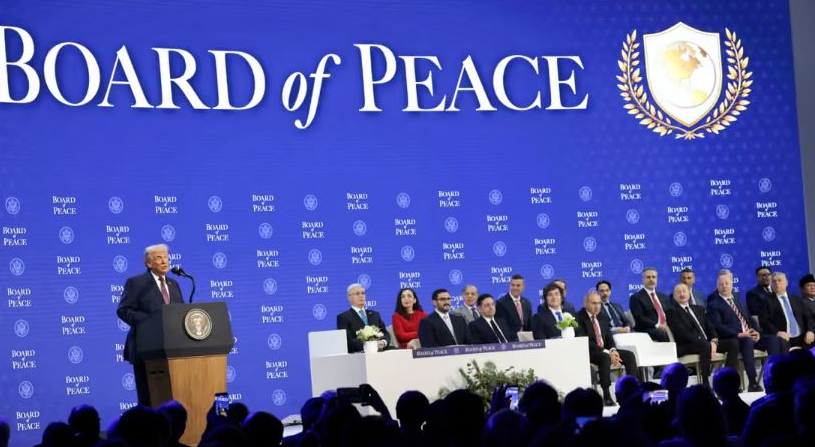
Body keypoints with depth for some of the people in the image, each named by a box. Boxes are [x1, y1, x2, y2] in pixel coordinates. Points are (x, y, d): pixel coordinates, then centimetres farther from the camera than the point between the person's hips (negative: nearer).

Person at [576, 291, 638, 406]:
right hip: (589, 353, -7)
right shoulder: (579, 318, -9)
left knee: (629, 355, -12)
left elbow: (609, 336, 15)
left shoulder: (602, 316, 15)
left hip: (605, 350, 8)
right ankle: (606, 395, -36)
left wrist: (613, 350, -8)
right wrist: (606, 352, -24)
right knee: (605, 358, -37)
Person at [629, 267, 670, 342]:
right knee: (664, 334, -36)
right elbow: (639, 318, -7)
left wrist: (668, 325, -4)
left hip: (666, 329, 6)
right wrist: (657, 326, -17)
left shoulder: (663, 297, 25)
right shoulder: (636, 297, 4)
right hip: (647, 331, -6)